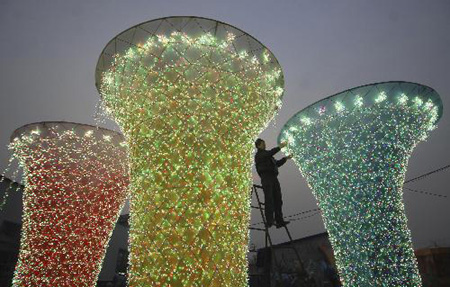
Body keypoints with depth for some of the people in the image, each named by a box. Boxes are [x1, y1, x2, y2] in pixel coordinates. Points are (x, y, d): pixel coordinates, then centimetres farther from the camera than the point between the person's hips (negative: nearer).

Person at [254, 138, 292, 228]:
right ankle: (269, 221, -14)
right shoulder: (259, 155, 1)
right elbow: (270, 153, -19)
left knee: (278, 200, 0)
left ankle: (279, 221, -2)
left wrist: (286, 158, 21)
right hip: (266, 179, -8)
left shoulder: (267, 154, 27)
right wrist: (279, 147, -18)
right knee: (269, 200, -14)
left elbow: (277, 163, 30)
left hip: (274, 178, 8)